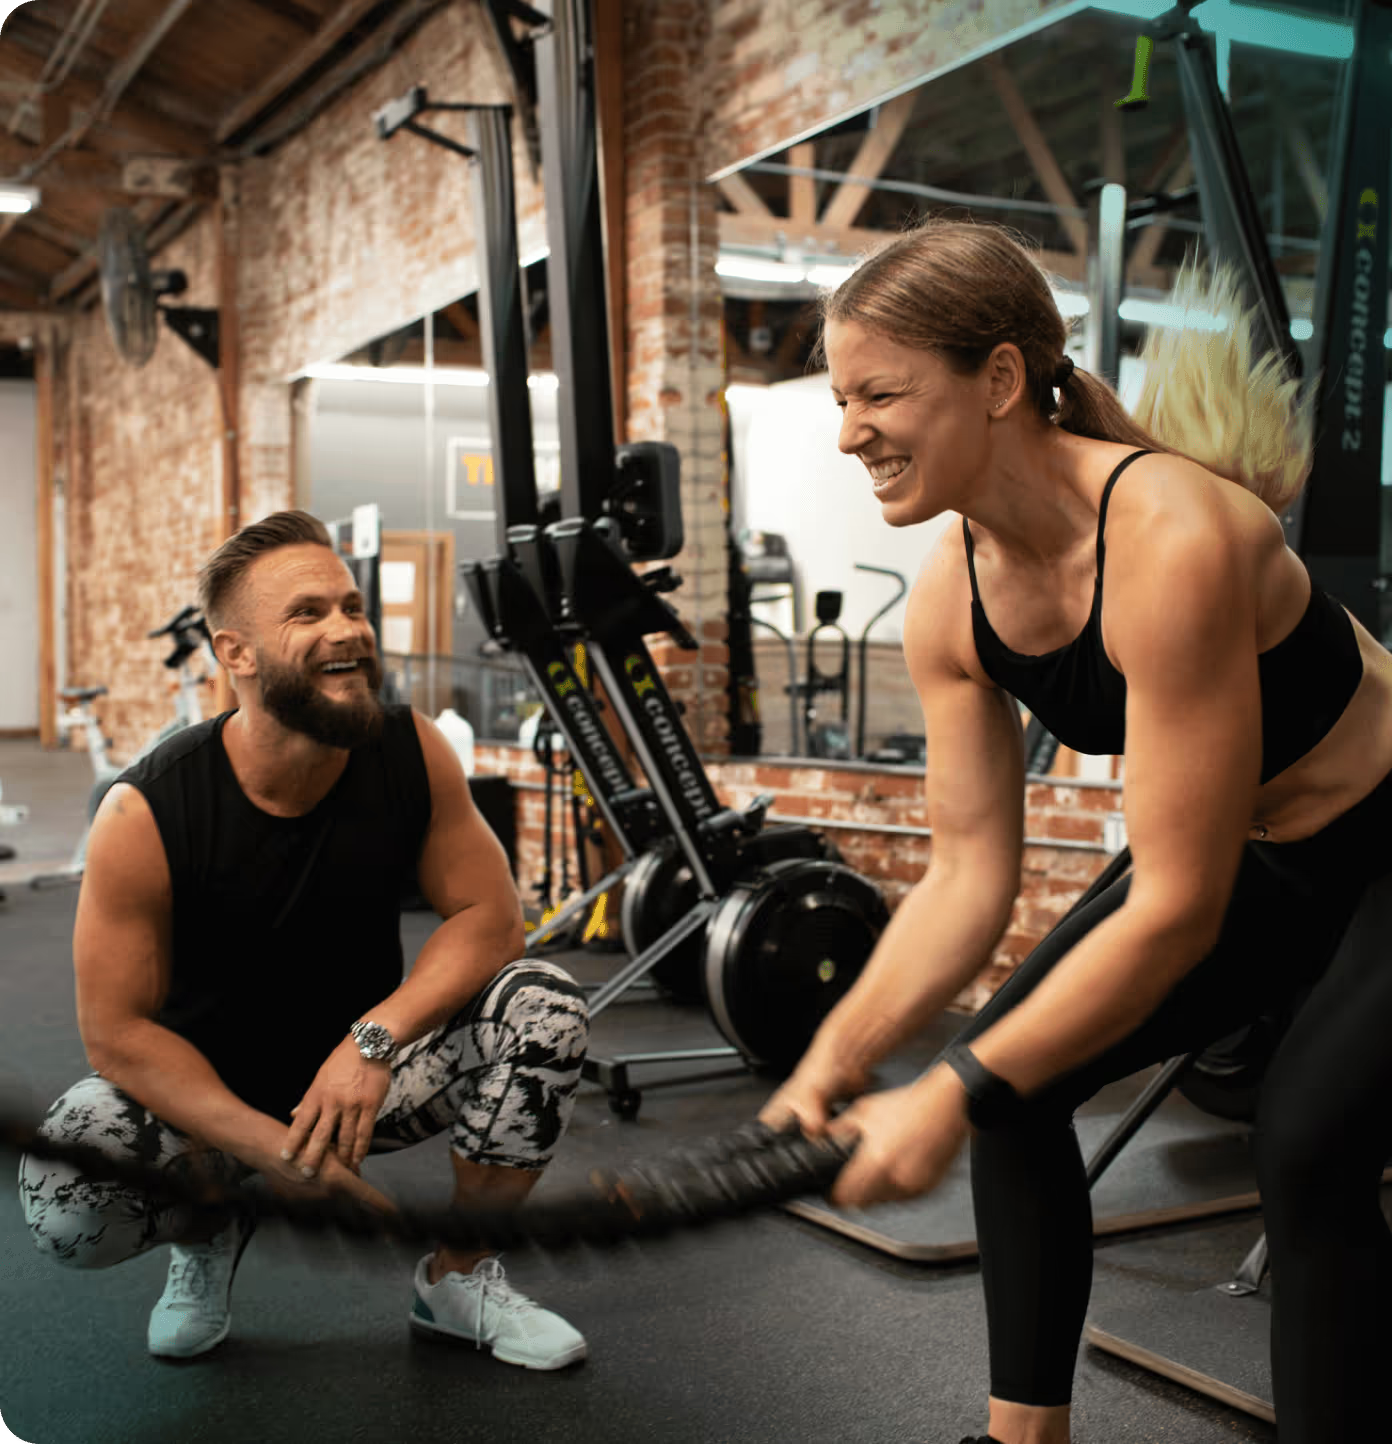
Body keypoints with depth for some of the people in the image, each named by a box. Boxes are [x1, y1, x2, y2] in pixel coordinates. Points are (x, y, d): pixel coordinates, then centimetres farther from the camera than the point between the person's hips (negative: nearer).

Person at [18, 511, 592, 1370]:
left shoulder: (413, 753, -17)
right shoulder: (147, 814, -24)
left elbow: (489, 913, -12)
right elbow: (117, 1029, -19)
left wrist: (377, 1039, -28)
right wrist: (272, 1150, -28)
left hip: (365, 1073, 2)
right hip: (202, 1088, -2)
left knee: (547, 1008, -22)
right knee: (65, 1206, -30)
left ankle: (459, 1277, 1)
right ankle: (210, 1231, 9)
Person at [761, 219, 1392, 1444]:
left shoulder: (1170, 541, -35)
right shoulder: (949, 604, -13)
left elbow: (1176, 909, -33)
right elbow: (969, 878, -9)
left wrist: (953, 1096, -31)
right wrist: (840, 1056, -21)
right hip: (1254, 857, 7)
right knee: (1013, 1079, 1)